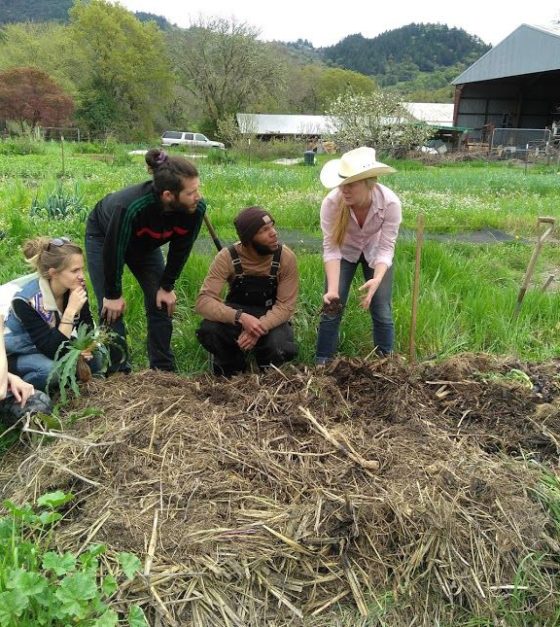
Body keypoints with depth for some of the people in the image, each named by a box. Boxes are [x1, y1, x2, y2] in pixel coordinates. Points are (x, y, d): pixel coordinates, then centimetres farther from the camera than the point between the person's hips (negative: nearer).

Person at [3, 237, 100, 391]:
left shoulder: (76, 287, -16)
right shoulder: (27, 301, -32)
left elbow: (86, 327, -4)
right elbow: (52, 350, -34)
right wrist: (71, 310, -39)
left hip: (53, 344, 6)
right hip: (18, 355, -6)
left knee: (94, 361, -16)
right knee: (54, 370, -34)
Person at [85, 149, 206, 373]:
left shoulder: (196, 208, -30)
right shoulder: (131, 207, -44)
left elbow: (180, 250, -13)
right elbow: (113, 249, -30)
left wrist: (167, 287, -8)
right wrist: (113, 294, -19)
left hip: (145, 243, 4)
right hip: (104, 236, -4)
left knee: (160, 304, -1)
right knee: (112, 309, -8)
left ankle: (163, 370, 12)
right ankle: (119, 372, 7)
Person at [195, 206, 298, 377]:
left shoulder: (286, 257, -21)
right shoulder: (227, 257, -22)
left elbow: (285, 306, -19)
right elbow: (204, 301, -29)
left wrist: (260, 327, -39)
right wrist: (241, 317, -46)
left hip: (271, 316, 0)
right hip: (237, 312, 1)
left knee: (280, 349, -33)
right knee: (208, 330, -32)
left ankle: (267, 373, 7)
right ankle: (232, 367, 2)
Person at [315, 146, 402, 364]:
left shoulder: (390, 203, -34)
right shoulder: (332, 202, -33)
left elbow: (386, 249, -29)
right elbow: (331, 248, -30)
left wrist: (377, 279, -47)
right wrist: (333, 289, -41)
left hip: (375, 253, 0)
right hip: (344, 252, 0)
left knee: (382, 312, -1)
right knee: (332, 308, -4)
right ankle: (321, 362, 13)